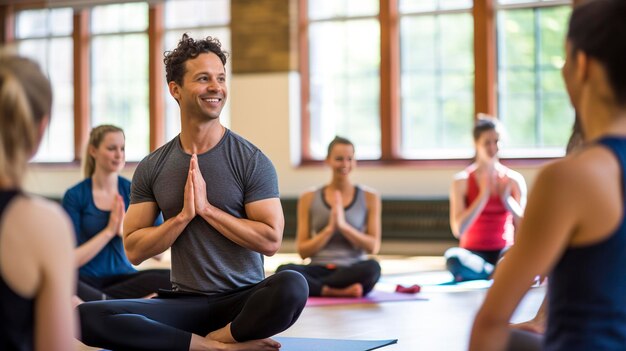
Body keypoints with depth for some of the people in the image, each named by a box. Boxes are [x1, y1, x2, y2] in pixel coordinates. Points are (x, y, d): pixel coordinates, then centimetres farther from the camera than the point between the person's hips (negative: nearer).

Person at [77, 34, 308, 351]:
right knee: (88, 316, -23)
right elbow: (134, 250, 2)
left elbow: (270, 240, -10)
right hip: (185, 301, 3)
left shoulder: (251, 160, -2)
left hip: (242, 300, -3)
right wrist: (184, 215, -11)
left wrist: (206, 208, -12)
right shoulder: (152, 168, 6)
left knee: (292, 286, -37)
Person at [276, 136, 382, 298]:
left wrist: (343, 225, -11)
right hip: (319, 269, 0)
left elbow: (373, 247, 2)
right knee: (284, 270, -32)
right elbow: (303, 251, 6)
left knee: (372, 267, -37)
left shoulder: (370, 198, 8)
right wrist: (329, 229, -10)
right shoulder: (309, 199, 9)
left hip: (352, 271, 0)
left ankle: (312, 287, -23)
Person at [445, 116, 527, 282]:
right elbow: (458, 230, -11)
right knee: (453, 258, -38)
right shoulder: (462, 181, -1)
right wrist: (483, 196, -16)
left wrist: (507, 199, -13)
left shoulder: (514, 180, 4)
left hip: (504, 253, 0)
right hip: (474, 254, 0)